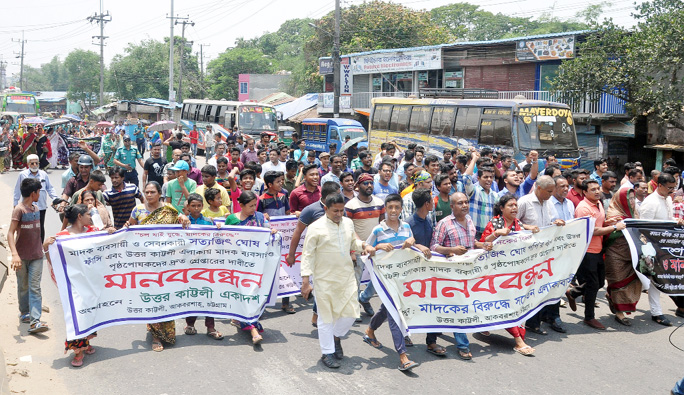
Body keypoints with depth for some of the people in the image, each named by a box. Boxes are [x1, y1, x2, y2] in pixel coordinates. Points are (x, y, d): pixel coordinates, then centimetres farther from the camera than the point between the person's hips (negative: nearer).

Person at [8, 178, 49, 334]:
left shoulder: (36, 209, 9)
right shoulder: (19, 209, -11)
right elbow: (10, 233, -19)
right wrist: (14, 254, -31)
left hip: (36, 256, 4)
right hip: (22, 256, -4)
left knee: (35, 288, -6)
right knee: (23, 287, 12)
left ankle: (35, 321, -13)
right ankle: (24, 313, 33)